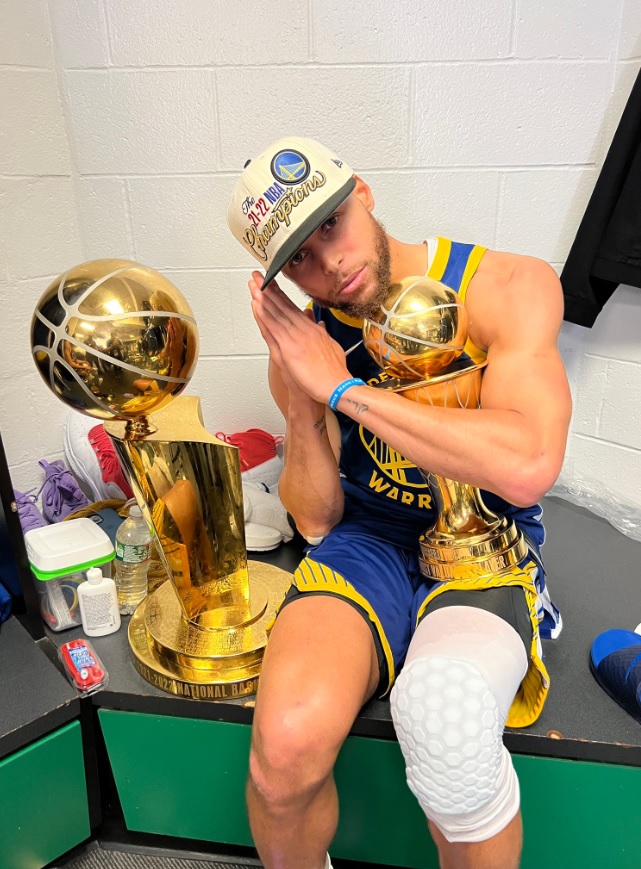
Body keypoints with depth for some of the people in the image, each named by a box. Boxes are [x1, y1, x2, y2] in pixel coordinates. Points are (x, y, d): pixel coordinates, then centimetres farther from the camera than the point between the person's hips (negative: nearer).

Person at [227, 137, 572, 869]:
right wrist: (301, 394, -15)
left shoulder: (508, 287, -9)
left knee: (444, 720, -34)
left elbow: (526, 470, -25)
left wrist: (341, 388, -22)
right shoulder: (308, 340, -2)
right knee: (286, 745, -26)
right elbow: (316, 520, 1)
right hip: (367, 541, 2)